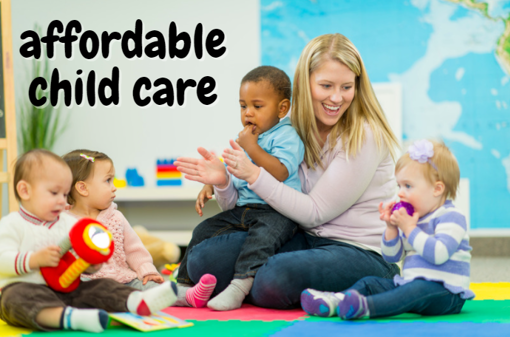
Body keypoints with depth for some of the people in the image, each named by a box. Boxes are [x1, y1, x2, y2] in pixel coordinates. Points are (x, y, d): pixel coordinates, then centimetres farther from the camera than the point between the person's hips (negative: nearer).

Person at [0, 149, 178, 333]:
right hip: (25, 287, -5)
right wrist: (35, 260, -25)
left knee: (101, 287, -14)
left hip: (66, 290, 5)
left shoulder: (69, 223, 16)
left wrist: (91, 263, -11)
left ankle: (139, 301, -41)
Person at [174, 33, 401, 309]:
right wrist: (225, 182, -13)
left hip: (362, 253, -6)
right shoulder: (296, 131, 6)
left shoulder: (364, 136, -11)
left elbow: (315, 212, -14)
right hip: (305, 240, 6)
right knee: (203, 258, -15)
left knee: (275, 279, -36)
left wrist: (254, 175, -20)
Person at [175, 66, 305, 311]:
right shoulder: (240, 143, 17)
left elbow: (279, 173, -22)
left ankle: (239, 286, -44)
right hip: (242, 210, 8)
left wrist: (252, 147, -14)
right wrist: (221, 181, -8)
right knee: (204, 230, -1)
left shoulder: (286, 136, -1)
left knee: (263, 233, -36)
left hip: (276, 210, -8)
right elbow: (230, 204, 15)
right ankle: (185, 282, 10)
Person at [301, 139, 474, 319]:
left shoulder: (451, 217, -8)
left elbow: (438, 254, -25)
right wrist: (391, 228, 0)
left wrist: (410, 228, -18)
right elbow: (392, 257, 17)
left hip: (446, 293, -9)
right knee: (370, 282, -1)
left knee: (419, 289, -38)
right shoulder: (412, 218, 18)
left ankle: (365, 306, -61)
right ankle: (335, 300, -30)